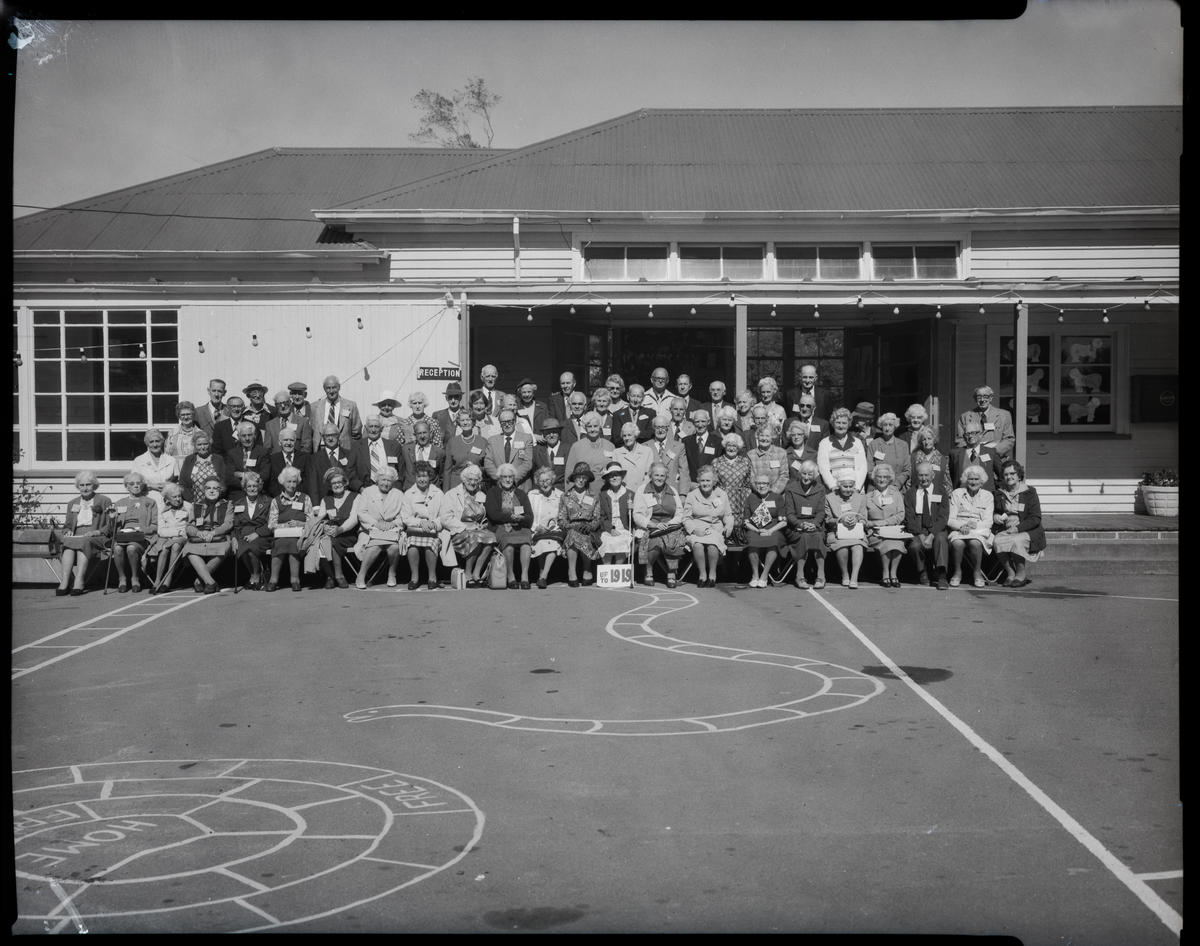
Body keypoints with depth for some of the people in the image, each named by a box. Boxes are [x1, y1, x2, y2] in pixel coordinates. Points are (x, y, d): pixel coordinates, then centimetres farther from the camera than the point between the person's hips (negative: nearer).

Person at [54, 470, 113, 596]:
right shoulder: (72, 503, 26)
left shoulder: (104, 501, 13)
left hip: (96, 537, -3)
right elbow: (67, 525, 25)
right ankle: (64, 582, -44)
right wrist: (68, 531, 1)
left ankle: (78, 582, -47)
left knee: (83, 542, -37)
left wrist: (97, 532, -13)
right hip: (75, 535, 3)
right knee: (68, 543, -32)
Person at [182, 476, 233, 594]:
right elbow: (189, 527, 11)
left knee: (225, 548, -36)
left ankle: (199, 580, -22)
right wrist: (199, 533, -13)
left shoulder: (227, 505, 18)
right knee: (190, 550, -33)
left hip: (219, 539, -1)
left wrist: (213, 533, -16)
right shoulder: (195, 506, 23)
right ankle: (210, 582, -33)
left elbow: (228, 524, 2)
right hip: (198, 540, 1)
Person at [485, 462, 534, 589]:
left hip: (520, 528, 2)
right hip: (500, 528, -2)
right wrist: (511, 517, -12)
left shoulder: (521, 493, 22)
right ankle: (510, 576, -22)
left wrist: (521, 518, -12)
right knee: (508, 542, -35)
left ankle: (525, 576, -33)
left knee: (525, 541, -33)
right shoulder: (492, 493, 15)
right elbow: (493, 514, -1)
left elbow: (530, 518, 11)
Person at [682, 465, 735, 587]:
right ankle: (702, 574, -20)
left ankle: (712, 574, -16)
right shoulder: (691, 496, 9)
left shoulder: (722, 495, 15)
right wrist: (694, 529, -13)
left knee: (712, 544, -35)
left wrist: (728, 526, -2)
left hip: (716, 531, 1)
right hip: (696, 532, -1)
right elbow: (686, 518, 6)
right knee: (697, 545, -35)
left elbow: (728, 515, 21)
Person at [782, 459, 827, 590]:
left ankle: (821, 575, -31)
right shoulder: (791, 488, 4)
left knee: (817, 536, -32)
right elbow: (789, 513, -1)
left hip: (815, 525, 1)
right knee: (804, 536, -33)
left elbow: (821, 512, 6)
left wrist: (814, 524, -15)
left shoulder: (820, 489, 11)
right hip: (795, 527, -1)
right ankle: (800, 576, -31)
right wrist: (801, 524, -18)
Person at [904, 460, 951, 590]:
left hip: (936, 530, 0)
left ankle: (941, 576, -31)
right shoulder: (910, 493, 10)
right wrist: (921, 535, -16)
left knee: (941, 539, -34)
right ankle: (922, 574, -6)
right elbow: (909, 518, 0)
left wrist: (931, 535, -19)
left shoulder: (941, 492, 8)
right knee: (915, 545, -31)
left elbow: (942, 518, -2)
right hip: (916, 532, 0)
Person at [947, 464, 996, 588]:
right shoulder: (957, 494, 12)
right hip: (959, 530, 0)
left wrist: (975, 525, -17)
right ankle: (957, 572, -14)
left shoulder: (987, 496, 12)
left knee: (975, 543, -36)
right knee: (957, 543, -35)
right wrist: (961, 526, -17)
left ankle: (977, 572, -14)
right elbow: (950, 520, 4)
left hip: (980, 531, 0)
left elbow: (988, 522, 3)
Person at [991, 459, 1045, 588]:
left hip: (1027, 531, -3)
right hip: (1005, 530, 3)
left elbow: (1036, 518, -5)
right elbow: (993, 512, 24)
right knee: (997, 541, -30)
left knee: (1016, 541, -35)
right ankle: (1010, 573, -15)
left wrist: (1018, 528, -17)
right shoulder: (998, 494, 14)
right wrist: (994, 516, -1)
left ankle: (1021, 573, -13)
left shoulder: (1029, 492, 2)